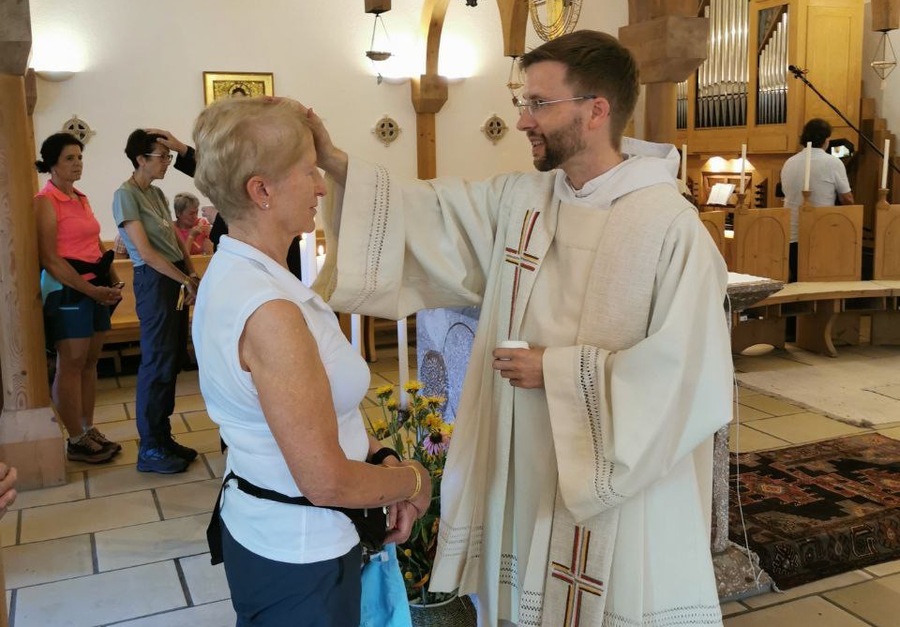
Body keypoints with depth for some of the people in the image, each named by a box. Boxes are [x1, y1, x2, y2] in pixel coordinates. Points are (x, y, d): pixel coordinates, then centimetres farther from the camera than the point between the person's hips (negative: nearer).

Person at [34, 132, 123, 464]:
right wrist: (90, 290, -19)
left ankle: (89, 430, 20)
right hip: (67, 288, -8)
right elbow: (49, 259, -15)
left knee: (90, 362, 11)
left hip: (97, 287, 8)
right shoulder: (45, 201, -8)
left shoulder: (81, 199, 16)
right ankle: (76, 442, 5)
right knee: (71, 364, -2)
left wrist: (113, 283, 8)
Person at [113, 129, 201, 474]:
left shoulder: (157, 193, 14)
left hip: (177, 280, 8)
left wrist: (192, 275, 1)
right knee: (157, 362, -4)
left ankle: (163, 436, 23)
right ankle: (150, 449, 5)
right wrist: (186, 280, -13)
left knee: (173, 358, 12)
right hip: (154, 280, -8)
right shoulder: (126, 195, -10)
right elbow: (145, 251, -16)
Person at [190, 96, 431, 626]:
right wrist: (414, 482, -10)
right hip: (300, 559, -8)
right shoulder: (270, 312, -29)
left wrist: (379, 456, -1)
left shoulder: (229, 274, 1)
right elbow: (326, 482, -26)